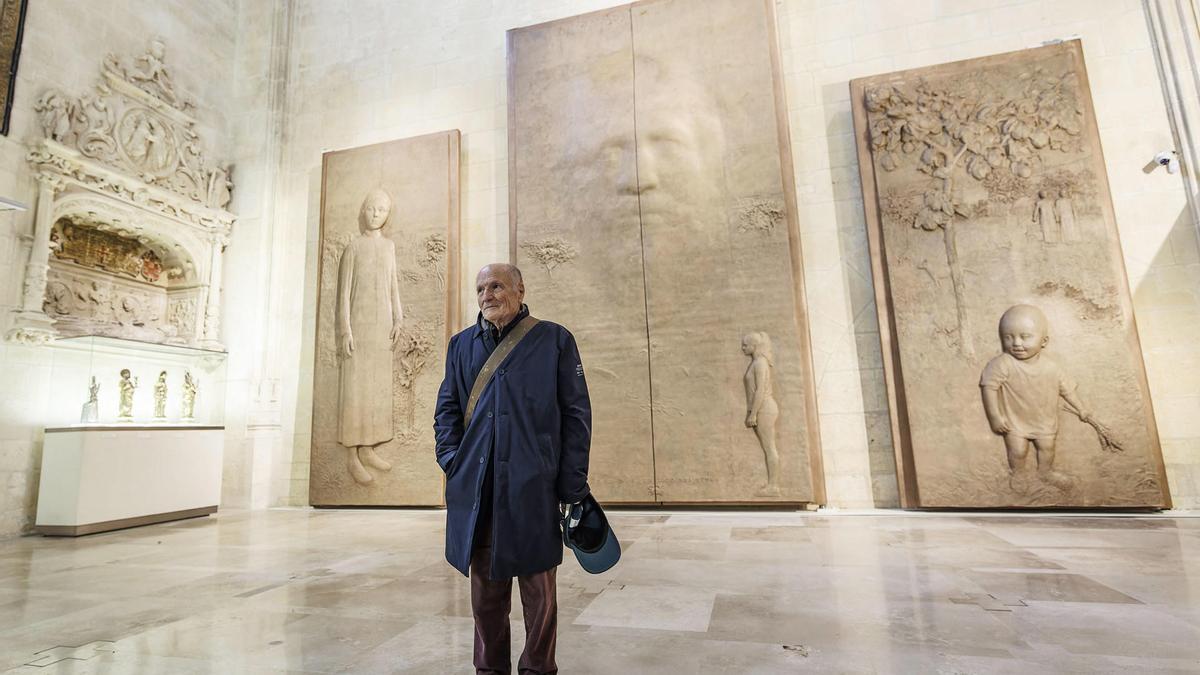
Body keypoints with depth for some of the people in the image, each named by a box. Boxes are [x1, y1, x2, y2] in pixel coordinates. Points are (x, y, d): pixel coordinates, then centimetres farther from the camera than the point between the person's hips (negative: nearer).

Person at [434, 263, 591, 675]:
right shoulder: (462, 344, 13)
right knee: (485, 585, 14)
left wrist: (573, 485, -5)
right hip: (476, 487, 3)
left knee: (538, 589, 9)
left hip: (534, 487, -3)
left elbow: (576, 414, -1)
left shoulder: (554, 340, 1)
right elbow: (447, 408, 16)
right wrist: (452, 460, 1)